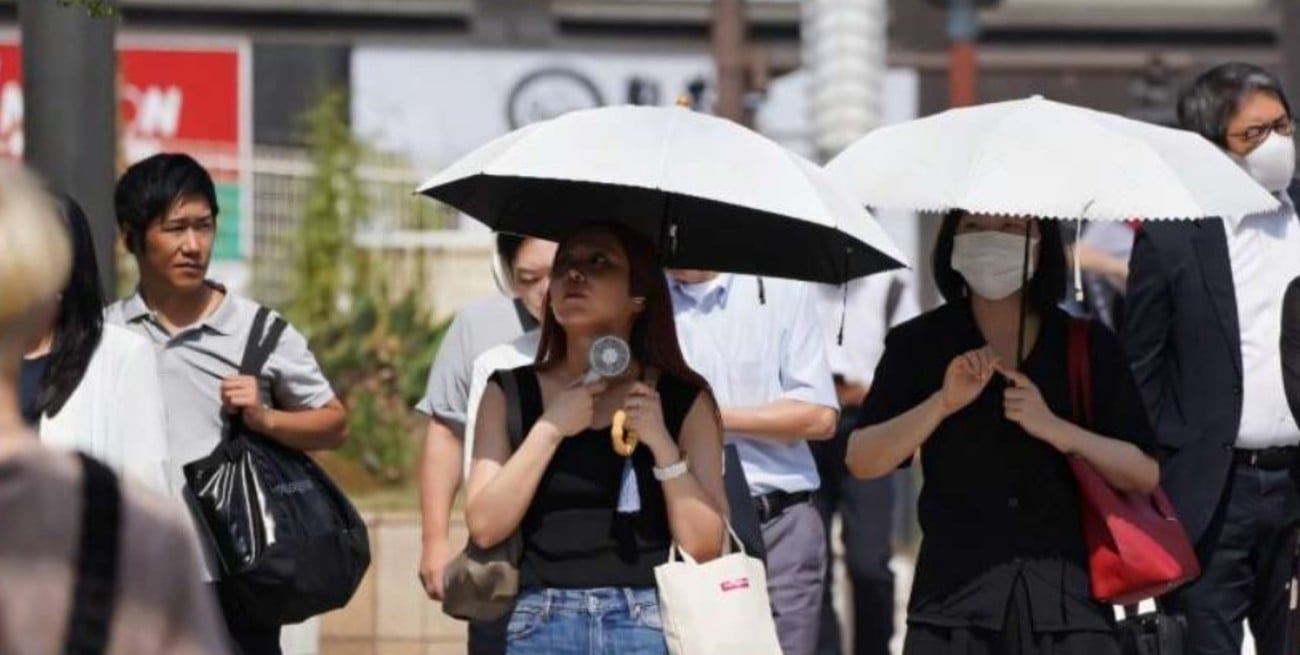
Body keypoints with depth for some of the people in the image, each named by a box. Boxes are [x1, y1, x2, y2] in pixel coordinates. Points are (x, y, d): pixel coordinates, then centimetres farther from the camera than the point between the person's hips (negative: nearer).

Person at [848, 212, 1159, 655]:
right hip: (956, 592, 0)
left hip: (1066, 595, 0)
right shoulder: (919, 344, 10)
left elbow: (1145, 475, 4)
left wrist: (1054, 428, -10)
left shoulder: (1089, 346, 9)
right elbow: (862, 462, 2)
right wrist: (943, 404, -11)